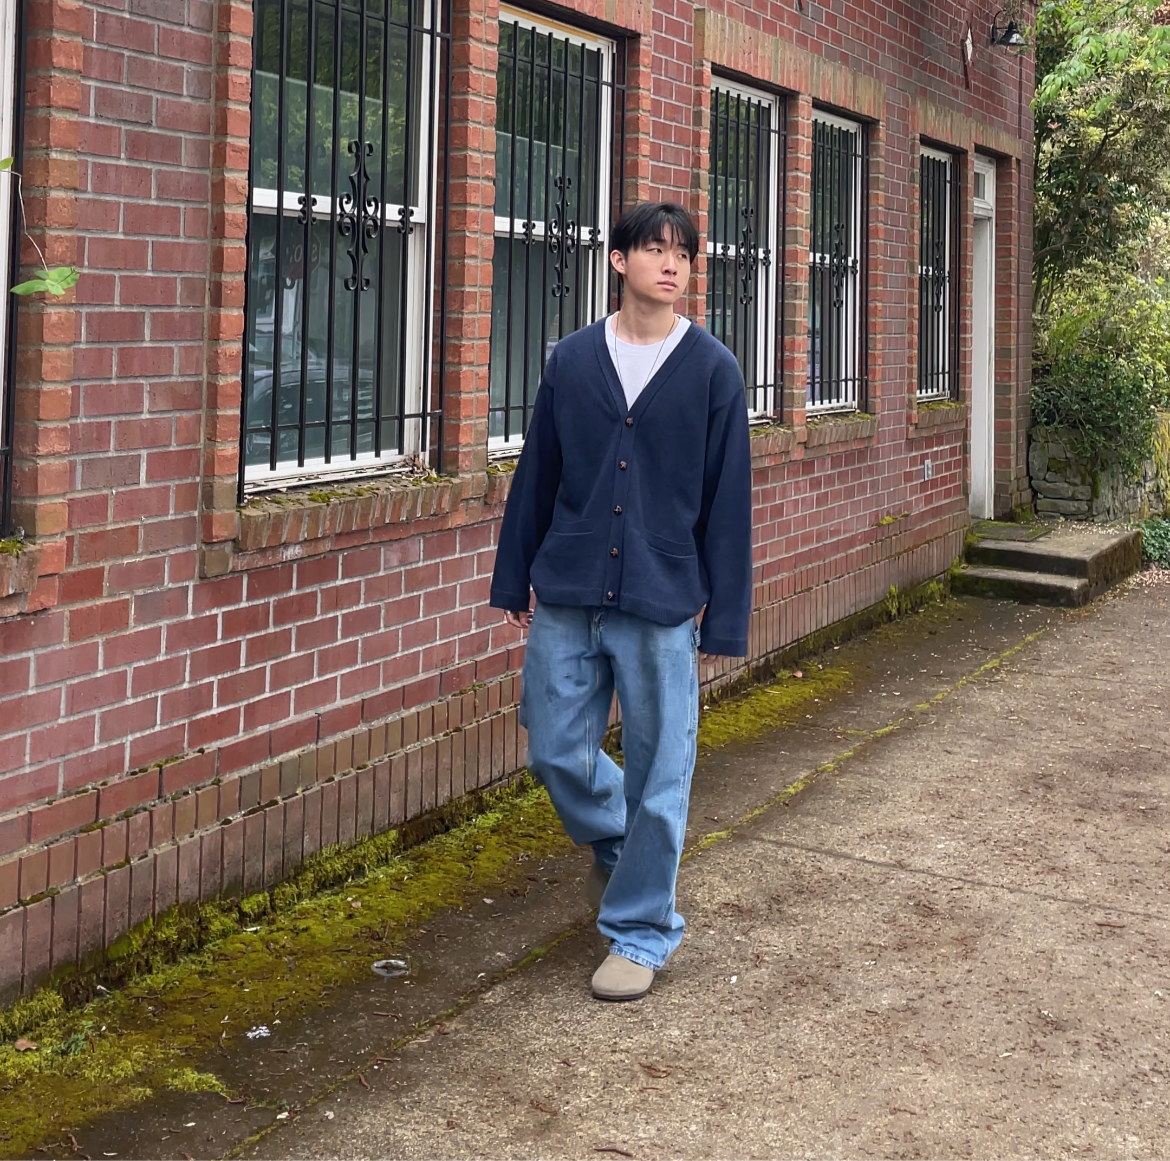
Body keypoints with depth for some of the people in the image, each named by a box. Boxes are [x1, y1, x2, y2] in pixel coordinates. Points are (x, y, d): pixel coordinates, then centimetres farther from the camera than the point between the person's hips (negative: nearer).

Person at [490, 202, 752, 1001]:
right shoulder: (573, 359, 5)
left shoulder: (712, 370, -2)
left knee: (657, 776, 3)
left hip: (662, 605, -2)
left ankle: (642, 933, 19)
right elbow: (536, 476, 10)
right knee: (556, 752, 8)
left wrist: (722, 615, -3)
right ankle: (618, 842, 40)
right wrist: (514, 580, 10)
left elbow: (727, 500, -1)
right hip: (567, 597, 3)